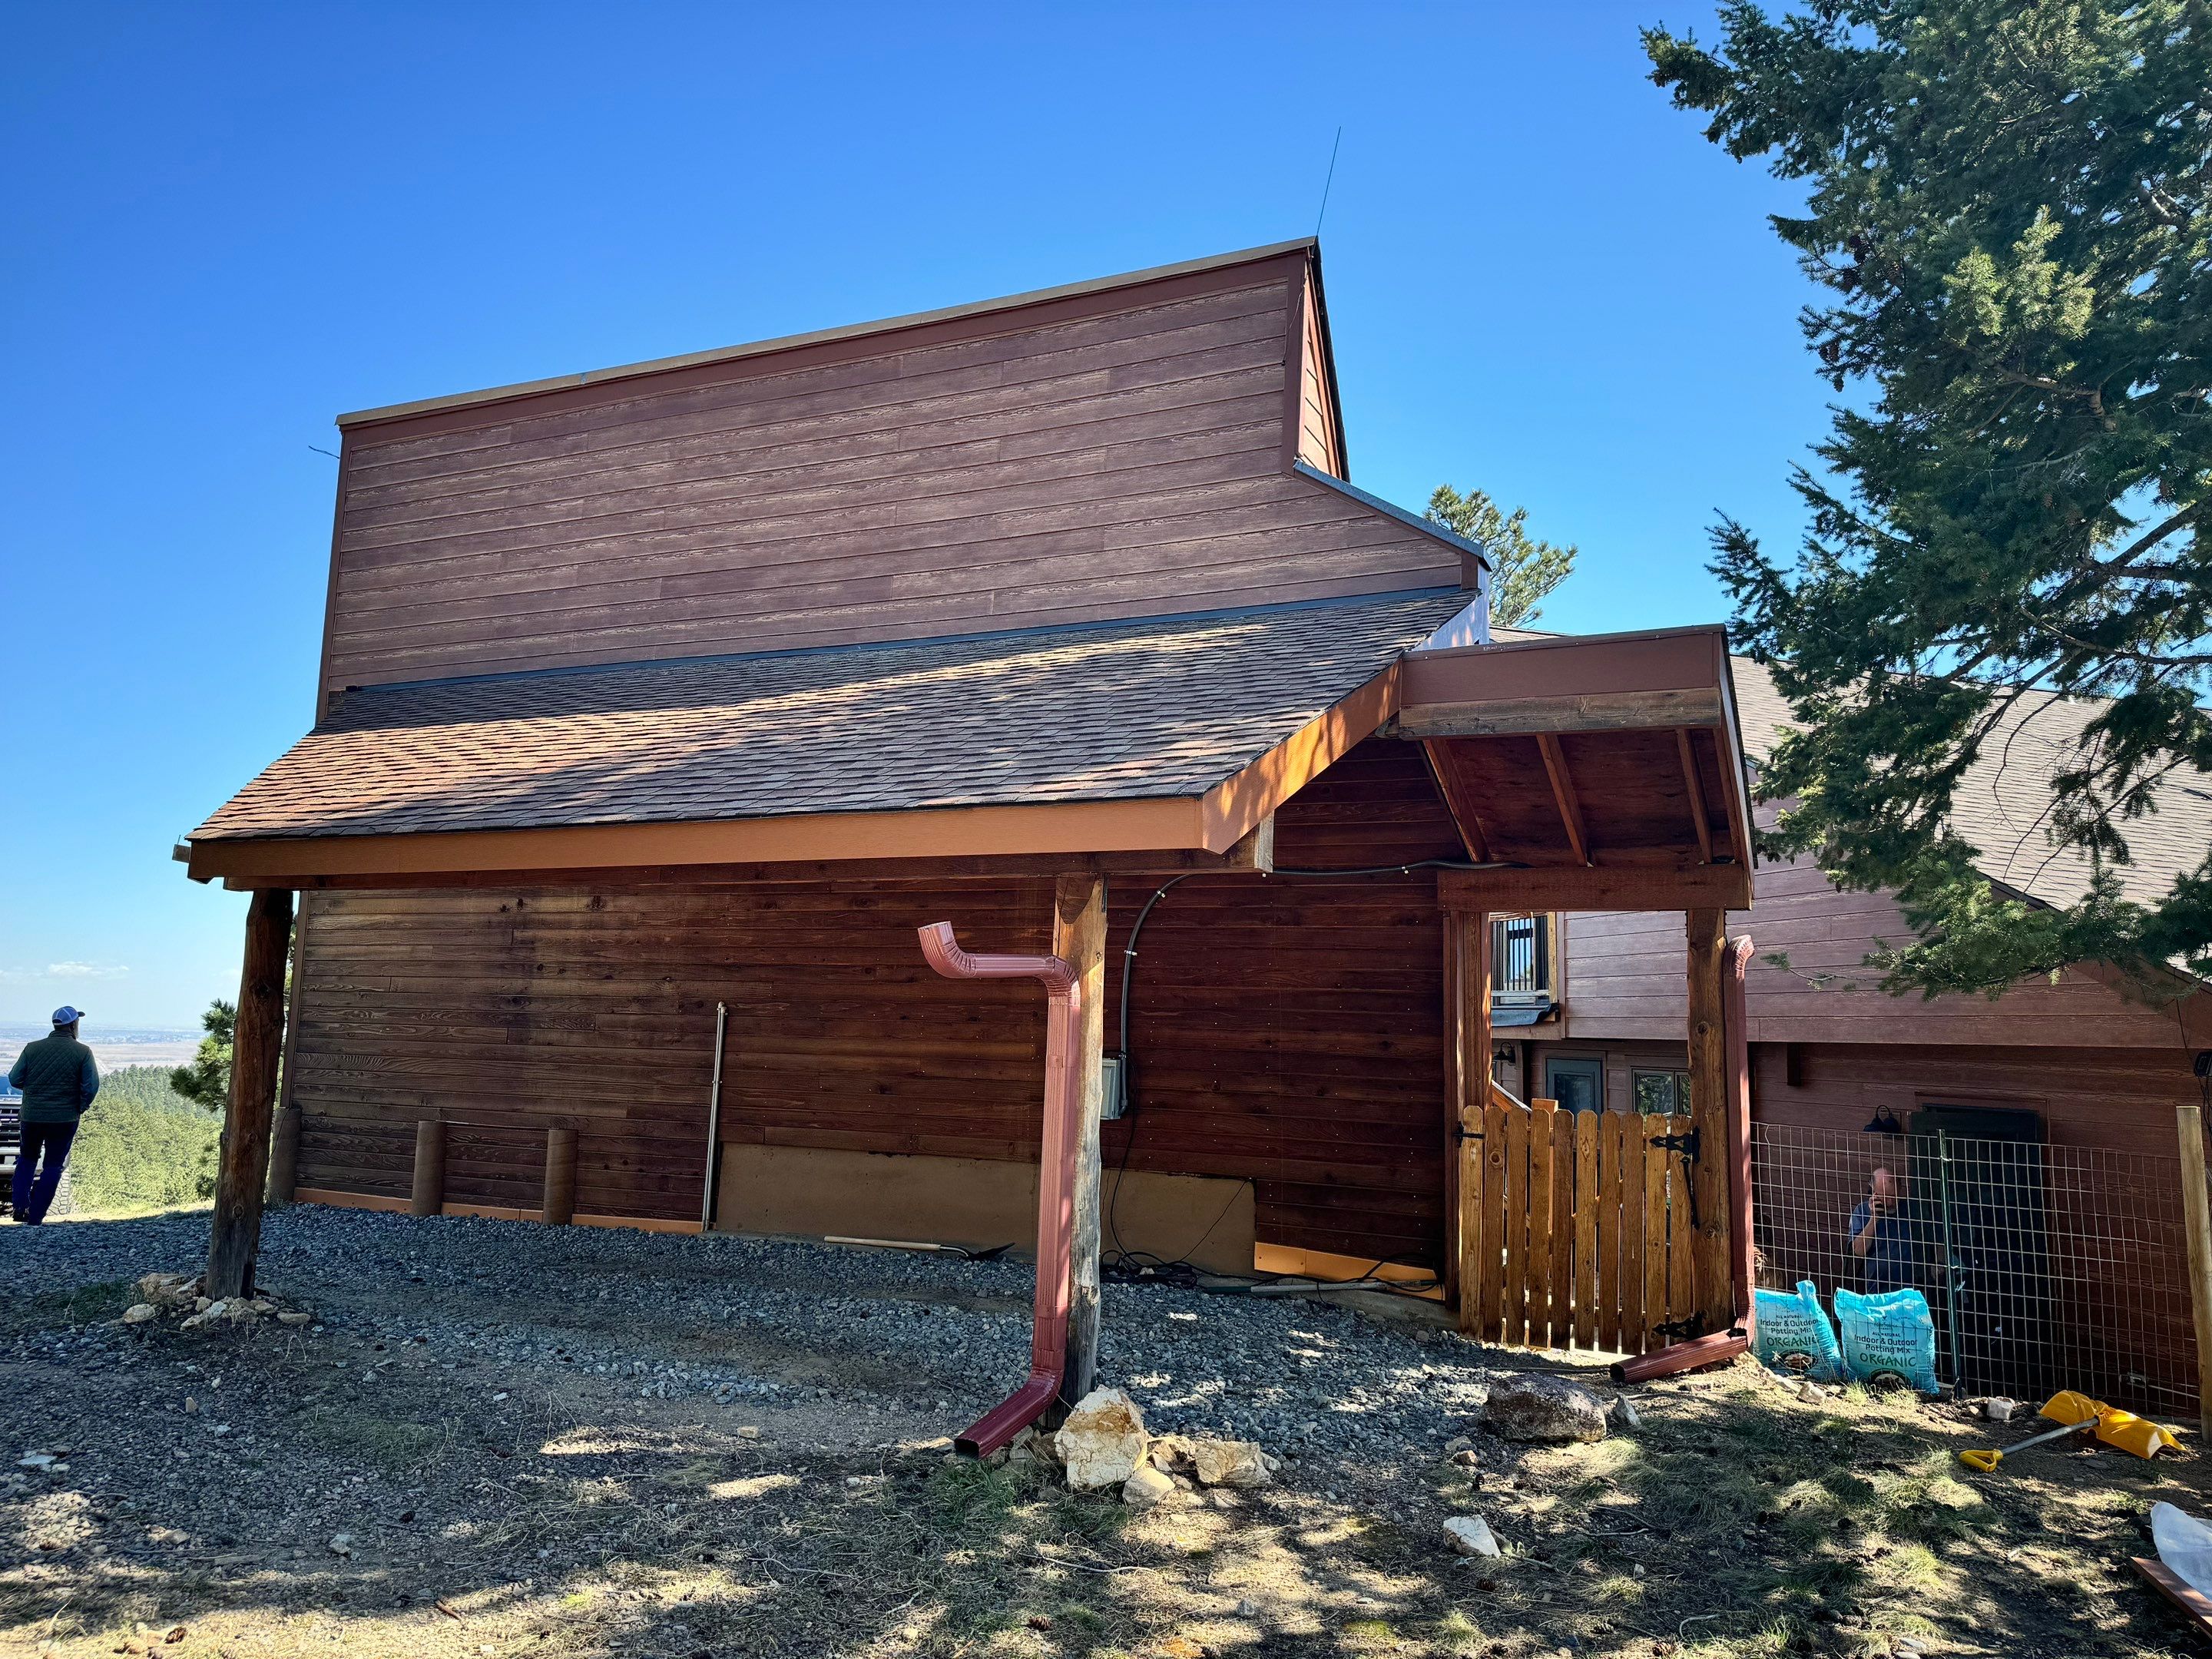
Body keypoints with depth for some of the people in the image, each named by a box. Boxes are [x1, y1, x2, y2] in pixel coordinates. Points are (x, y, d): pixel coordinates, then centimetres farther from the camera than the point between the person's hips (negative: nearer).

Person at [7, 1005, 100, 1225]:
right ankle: (35, 1217, 6)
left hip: (32, 1116, 2)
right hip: (65, 1119, -2)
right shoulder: (83, 1052, -8)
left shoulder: (32, 1048, -2)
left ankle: (20, 1206, 12)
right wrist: (79, 1108, 4)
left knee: (27, 1158, 24)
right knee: (53, 1166, 8)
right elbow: (91, 1087, -12)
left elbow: (14, 1079, 0)